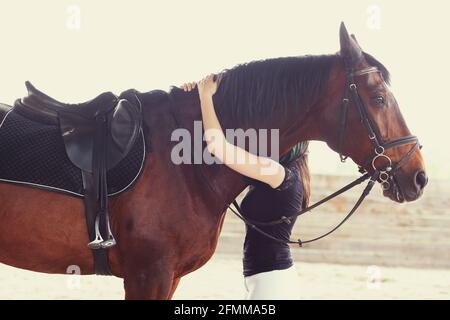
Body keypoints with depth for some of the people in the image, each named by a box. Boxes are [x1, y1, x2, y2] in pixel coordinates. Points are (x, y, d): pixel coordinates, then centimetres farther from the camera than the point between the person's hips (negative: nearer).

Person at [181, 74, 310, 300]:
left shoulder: (280, 173, -15)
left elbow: (218, 147, -22)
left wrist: (206, 95, -10)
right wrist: (201, 94, 9)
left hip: (271, 283, -10)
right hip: (274, 280, 10)